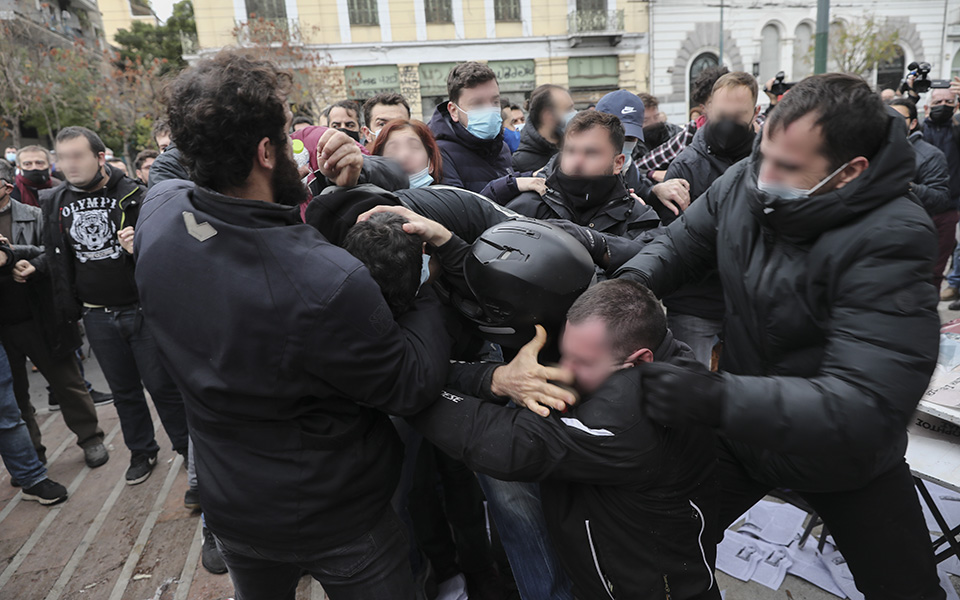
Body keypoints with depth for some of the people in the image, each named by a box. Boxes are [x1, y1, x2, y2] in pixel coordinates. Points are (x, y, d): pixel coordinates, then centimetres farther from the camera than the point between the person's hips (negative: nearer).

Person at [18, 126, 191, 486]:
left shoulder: (133, 196, -9)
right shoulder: (55, 203, 5)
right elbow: (58, 253, 20)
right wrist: (35, 267, 3)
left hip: (142, 309, -4)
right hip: (98, 317, 4)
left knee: (162, 385, 3)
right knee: (124, 390, 17)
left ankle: (188, 446, 21)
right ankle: (142, 452, 35)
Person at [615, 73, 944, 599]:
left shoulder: (887, 245, -31)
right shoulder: (742, 185, -15)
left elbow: (865, 407, -38)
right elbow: (680, 244, -1)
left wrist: (716, 397, -48)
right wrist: (633, 279, -23)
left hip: (847, 457, -3)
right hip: (745, 431, 4)